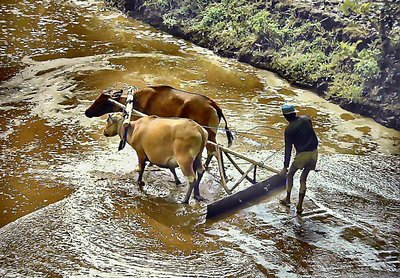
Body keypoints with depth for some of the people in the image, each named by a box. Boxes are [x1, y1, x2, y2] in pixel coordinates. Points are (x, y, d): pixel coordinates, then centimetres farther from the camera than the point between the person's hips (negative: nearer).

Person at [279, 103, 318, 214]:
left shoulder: (289, 129, -9)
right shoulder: (306, 119, 5)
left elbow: (288, 149, -8)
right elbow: (313, 135, 14)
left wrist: (285, 166, -4)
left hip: (302, 154, -5)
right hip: (314, 152, 5)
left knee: (290, 174, 20)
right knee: (303, 179, 13)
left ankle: (288, 198, 26)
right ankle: (300, 206, 11)